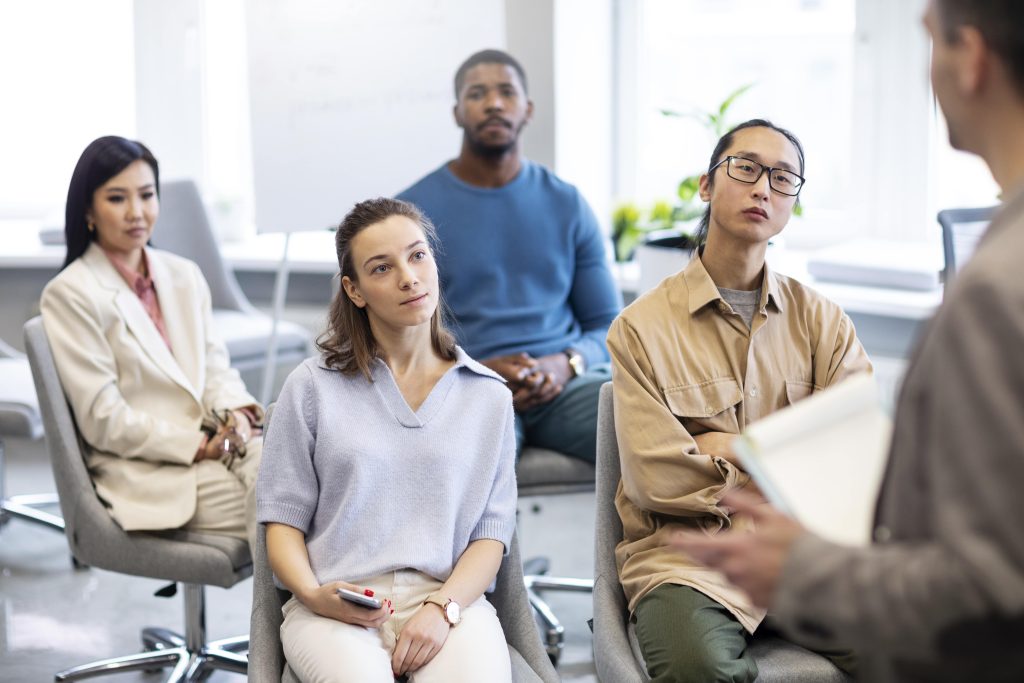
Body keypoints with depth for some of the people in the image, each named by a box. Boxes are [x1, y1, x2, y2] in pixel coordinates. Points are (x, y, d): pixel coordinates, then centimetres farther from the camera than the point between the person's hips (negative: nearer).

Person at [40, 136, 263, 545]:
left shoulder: (184, 276, 17)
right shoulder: (70, 295, -4)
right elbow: (103, 419, -9)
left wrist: (237, 413, -7)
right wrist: (199, 446, -14)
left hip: (219, 446, 6)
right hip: (145, 473, -6)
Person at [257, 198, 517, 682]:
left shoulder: (489, 398, 14)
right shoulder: (312, 387, 10)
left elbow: (492, 532, 8)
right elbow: (284, 519, 8)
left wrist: (442, 607, -11)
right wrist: (315, 596, -12)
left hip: (450, 596, 1)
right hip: (337, 608, -1)